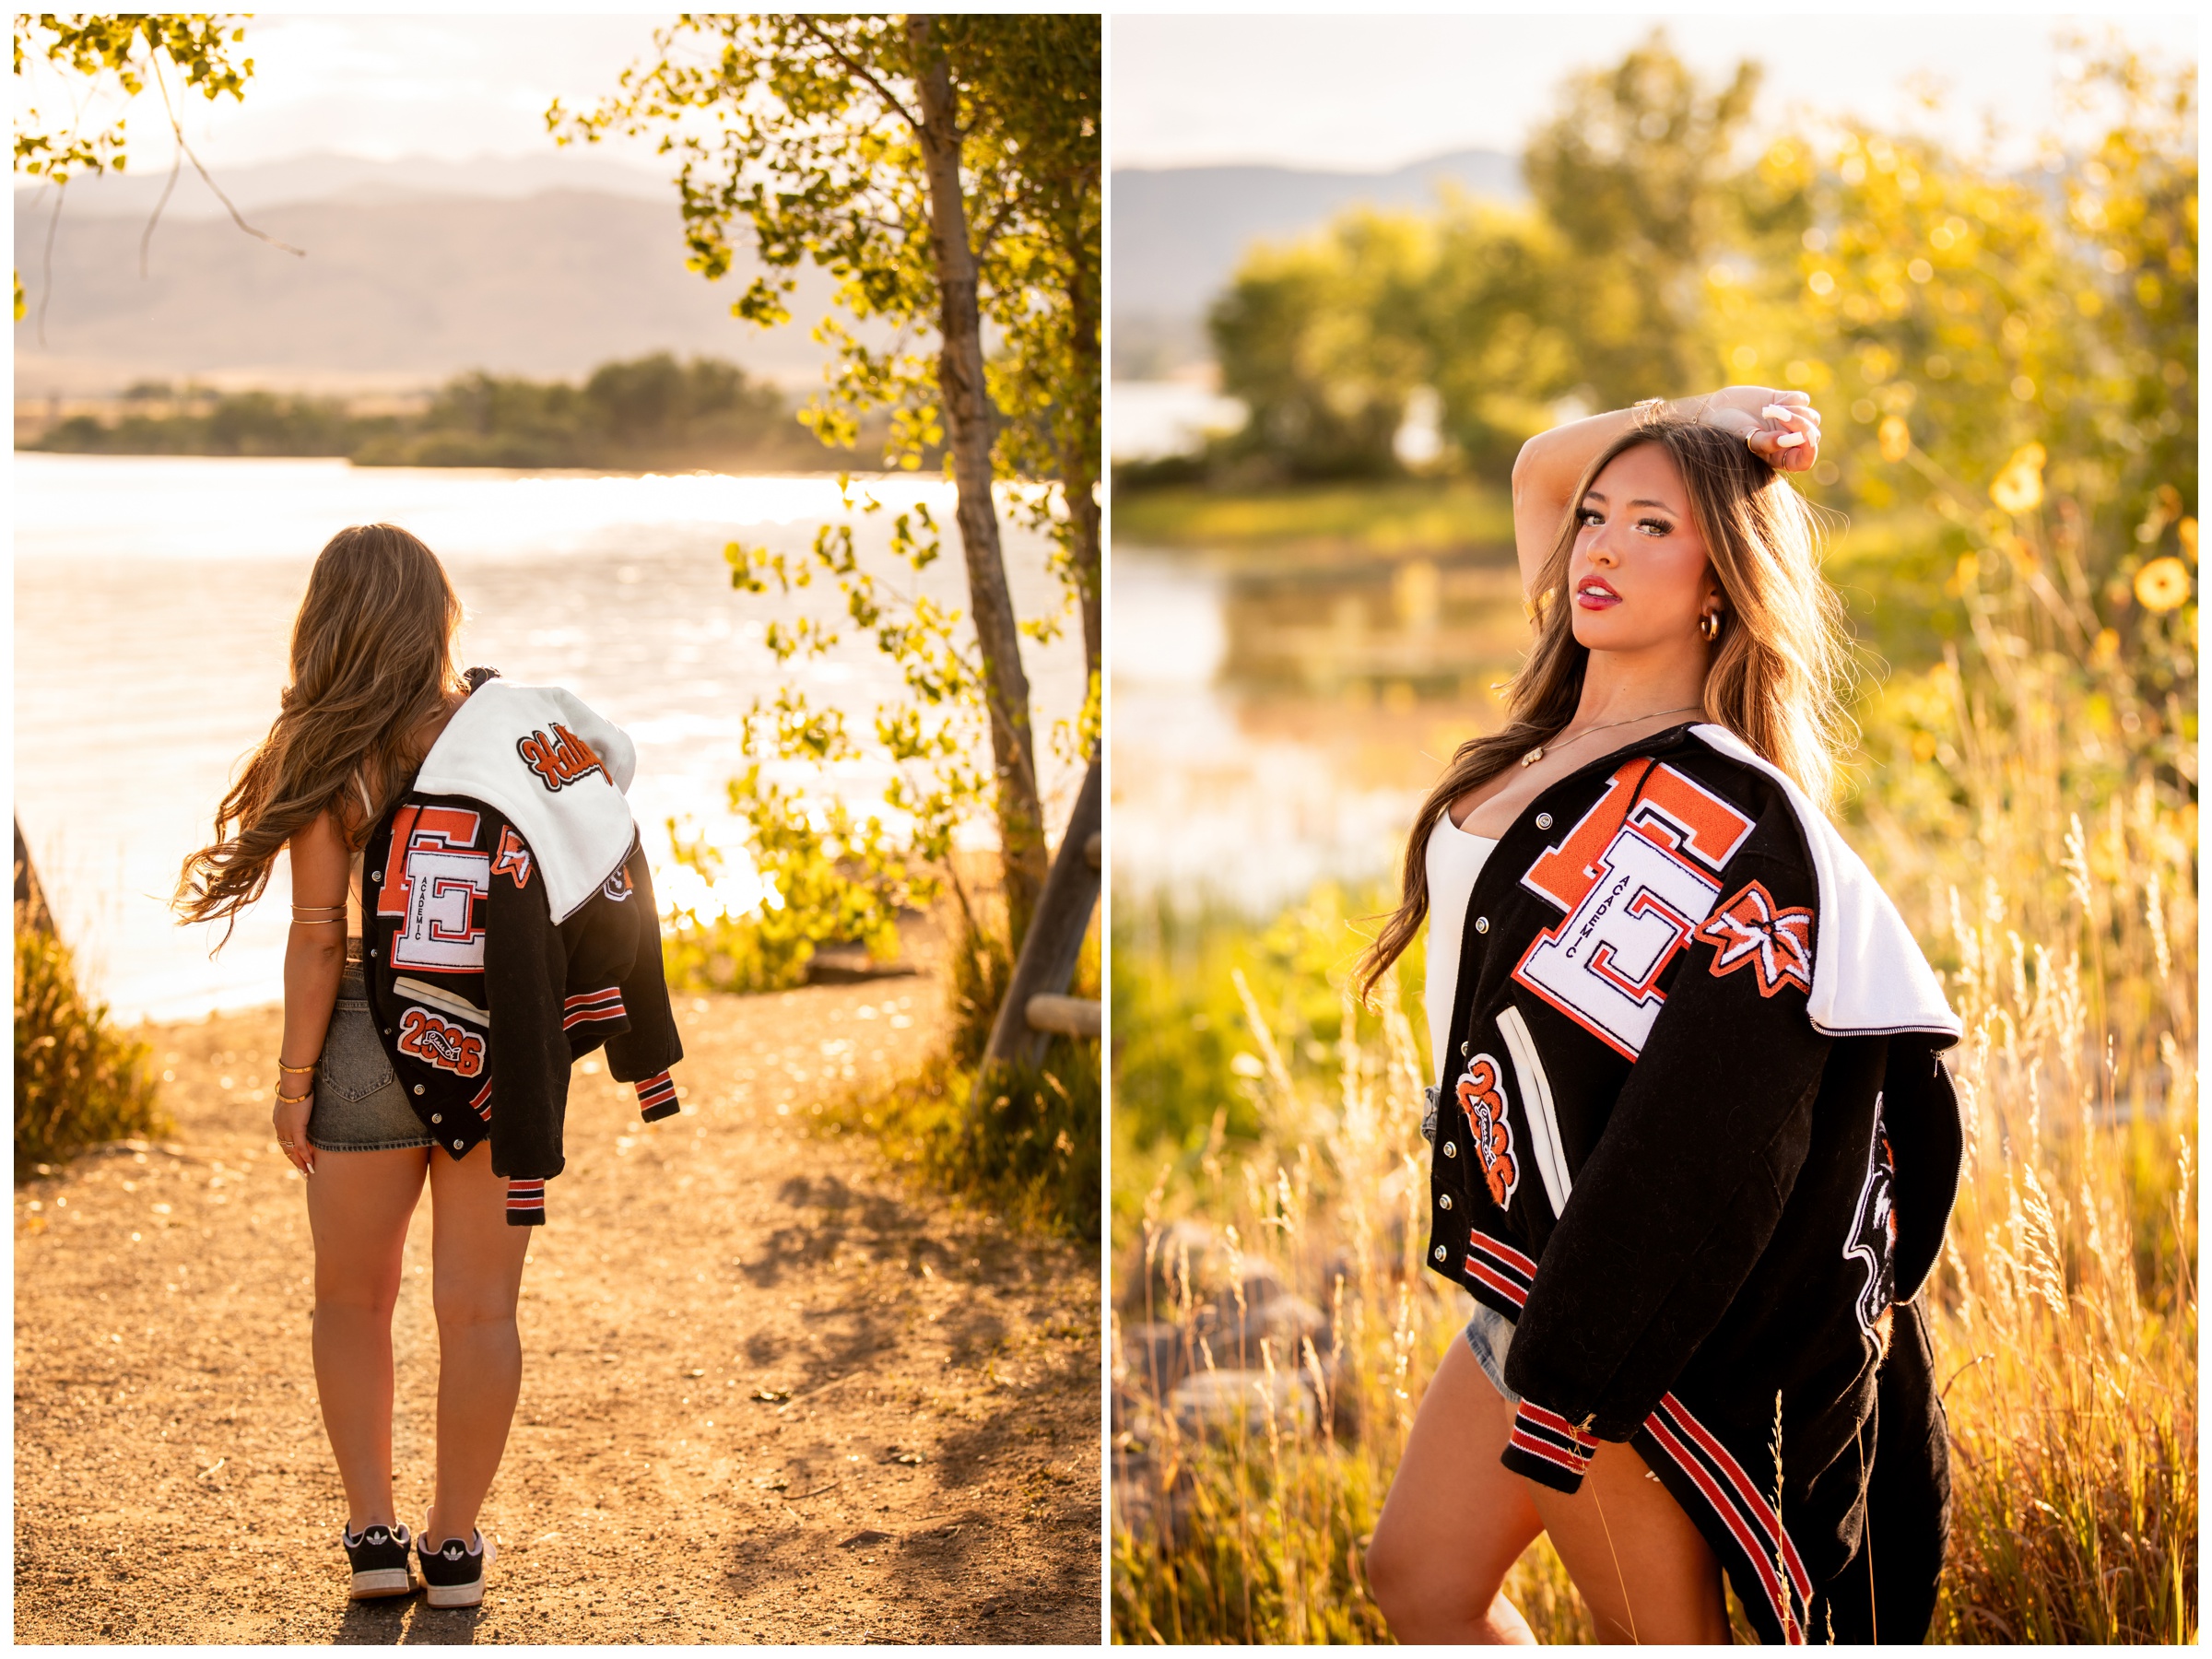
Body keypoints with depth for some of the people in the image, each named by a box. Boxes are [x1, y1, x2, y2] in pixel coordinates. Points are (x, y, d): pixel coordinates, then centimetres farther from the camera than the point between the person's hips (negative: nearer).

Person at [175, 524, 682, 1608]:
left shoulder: (329, 755, -9)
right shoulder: (532, 719, -2)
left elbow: (319, 933, -10)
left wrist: (294, 1079, -2)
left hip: (380, 1044, -2)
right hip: (504, 1055, 2)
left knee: (353, 1300, 17)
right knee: (479, 1306, 10)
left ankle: (373, 1532, 18)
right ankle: (454, 1543, 17)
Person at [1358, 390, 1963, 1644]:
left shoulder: (1724, 812, -18)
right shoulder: (1567, 727, 7)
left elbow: (1695, 1148, -23)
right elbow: (1539, 469, 21)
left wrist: (1570, 1370, -23)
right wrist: (1695, 417, 4)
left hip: (1626, 1307, -9)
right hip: (1530, 1271, 9)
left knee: (1660, 1632, 5)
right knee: (1418, 1577, 16)